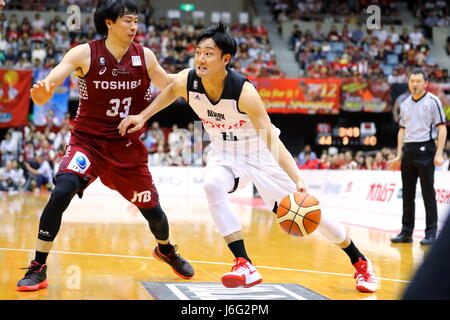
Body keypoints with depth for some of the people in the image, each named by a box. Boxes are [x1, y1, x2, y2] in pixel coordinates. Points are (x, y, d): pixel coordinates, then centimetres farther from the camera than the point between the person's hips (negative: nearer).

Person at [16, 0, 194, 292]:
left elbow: (169, 86, 13)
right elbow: (49, 82, -19)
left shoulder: (145, 57, -2)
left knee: (152, 209, 9)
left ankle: (166, 251, 45)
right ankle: (38, 268, -13)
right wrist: (41, 92, -42)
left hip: (128, 147, 3)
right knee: (62, 192, -27)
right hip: (88, 141, -3)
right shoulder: (84, 54, -11)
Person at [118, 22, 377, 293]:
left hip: (260, 152, -4)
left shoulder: (244, 91, -33)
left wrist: (298, 180, -44)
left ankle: (360, 262, 21)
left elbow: (272, 139, -34)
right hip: (225, 152, 4)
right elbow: (171, 91, 9)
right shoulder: (187, 81, -19)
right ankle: (245, 265, -25)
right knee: (212, 185, -31)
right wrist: (143, 116, 5)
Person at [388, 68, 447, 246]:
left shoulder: (433, 101, -4)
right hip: (408, 150, 6)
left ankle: (431, 233, 2)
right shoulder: (405, 104, 13)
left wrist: (439, 154, -15)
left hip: (425, 149, -6)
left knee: (428, 193, -3)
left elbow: (442, 128, -7)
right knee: (407, 193, 8)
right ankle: (406, 232, 14)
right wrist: (399, 156, 12)